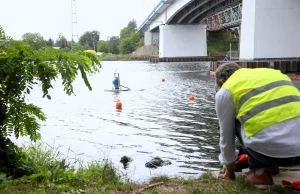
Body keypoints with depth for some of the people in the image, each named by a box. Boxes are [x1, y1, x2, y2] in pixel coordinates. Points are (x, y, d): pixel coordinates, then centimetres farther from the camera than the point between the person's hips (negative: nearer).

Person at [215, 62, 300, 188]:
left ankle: (259, 171, 15)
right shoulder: (273, 73, 26)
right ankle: (270, 166, 29)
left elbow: (226, 134, 17)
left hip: (273, 150, -6)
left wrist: (229, 165, 37)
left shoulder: (225, 91, 10)